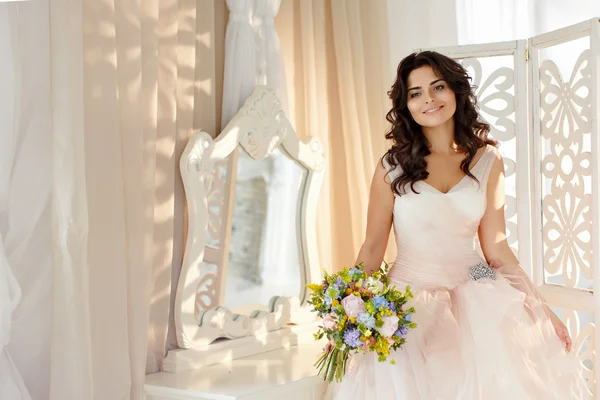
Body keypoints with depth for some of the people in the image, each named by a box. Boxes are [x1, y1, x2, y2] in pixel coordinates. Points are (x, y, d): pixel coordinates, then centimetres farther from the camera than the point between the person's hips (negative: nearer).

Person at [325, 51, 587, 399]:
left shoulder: (487, 160, 3)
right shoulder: (393, 167, -3)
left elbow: (496, 247, 4)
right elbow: (373, 247, 0)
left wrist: (539, 306, 0)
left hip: (475, 300, 2)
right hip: (409, 303, -1)